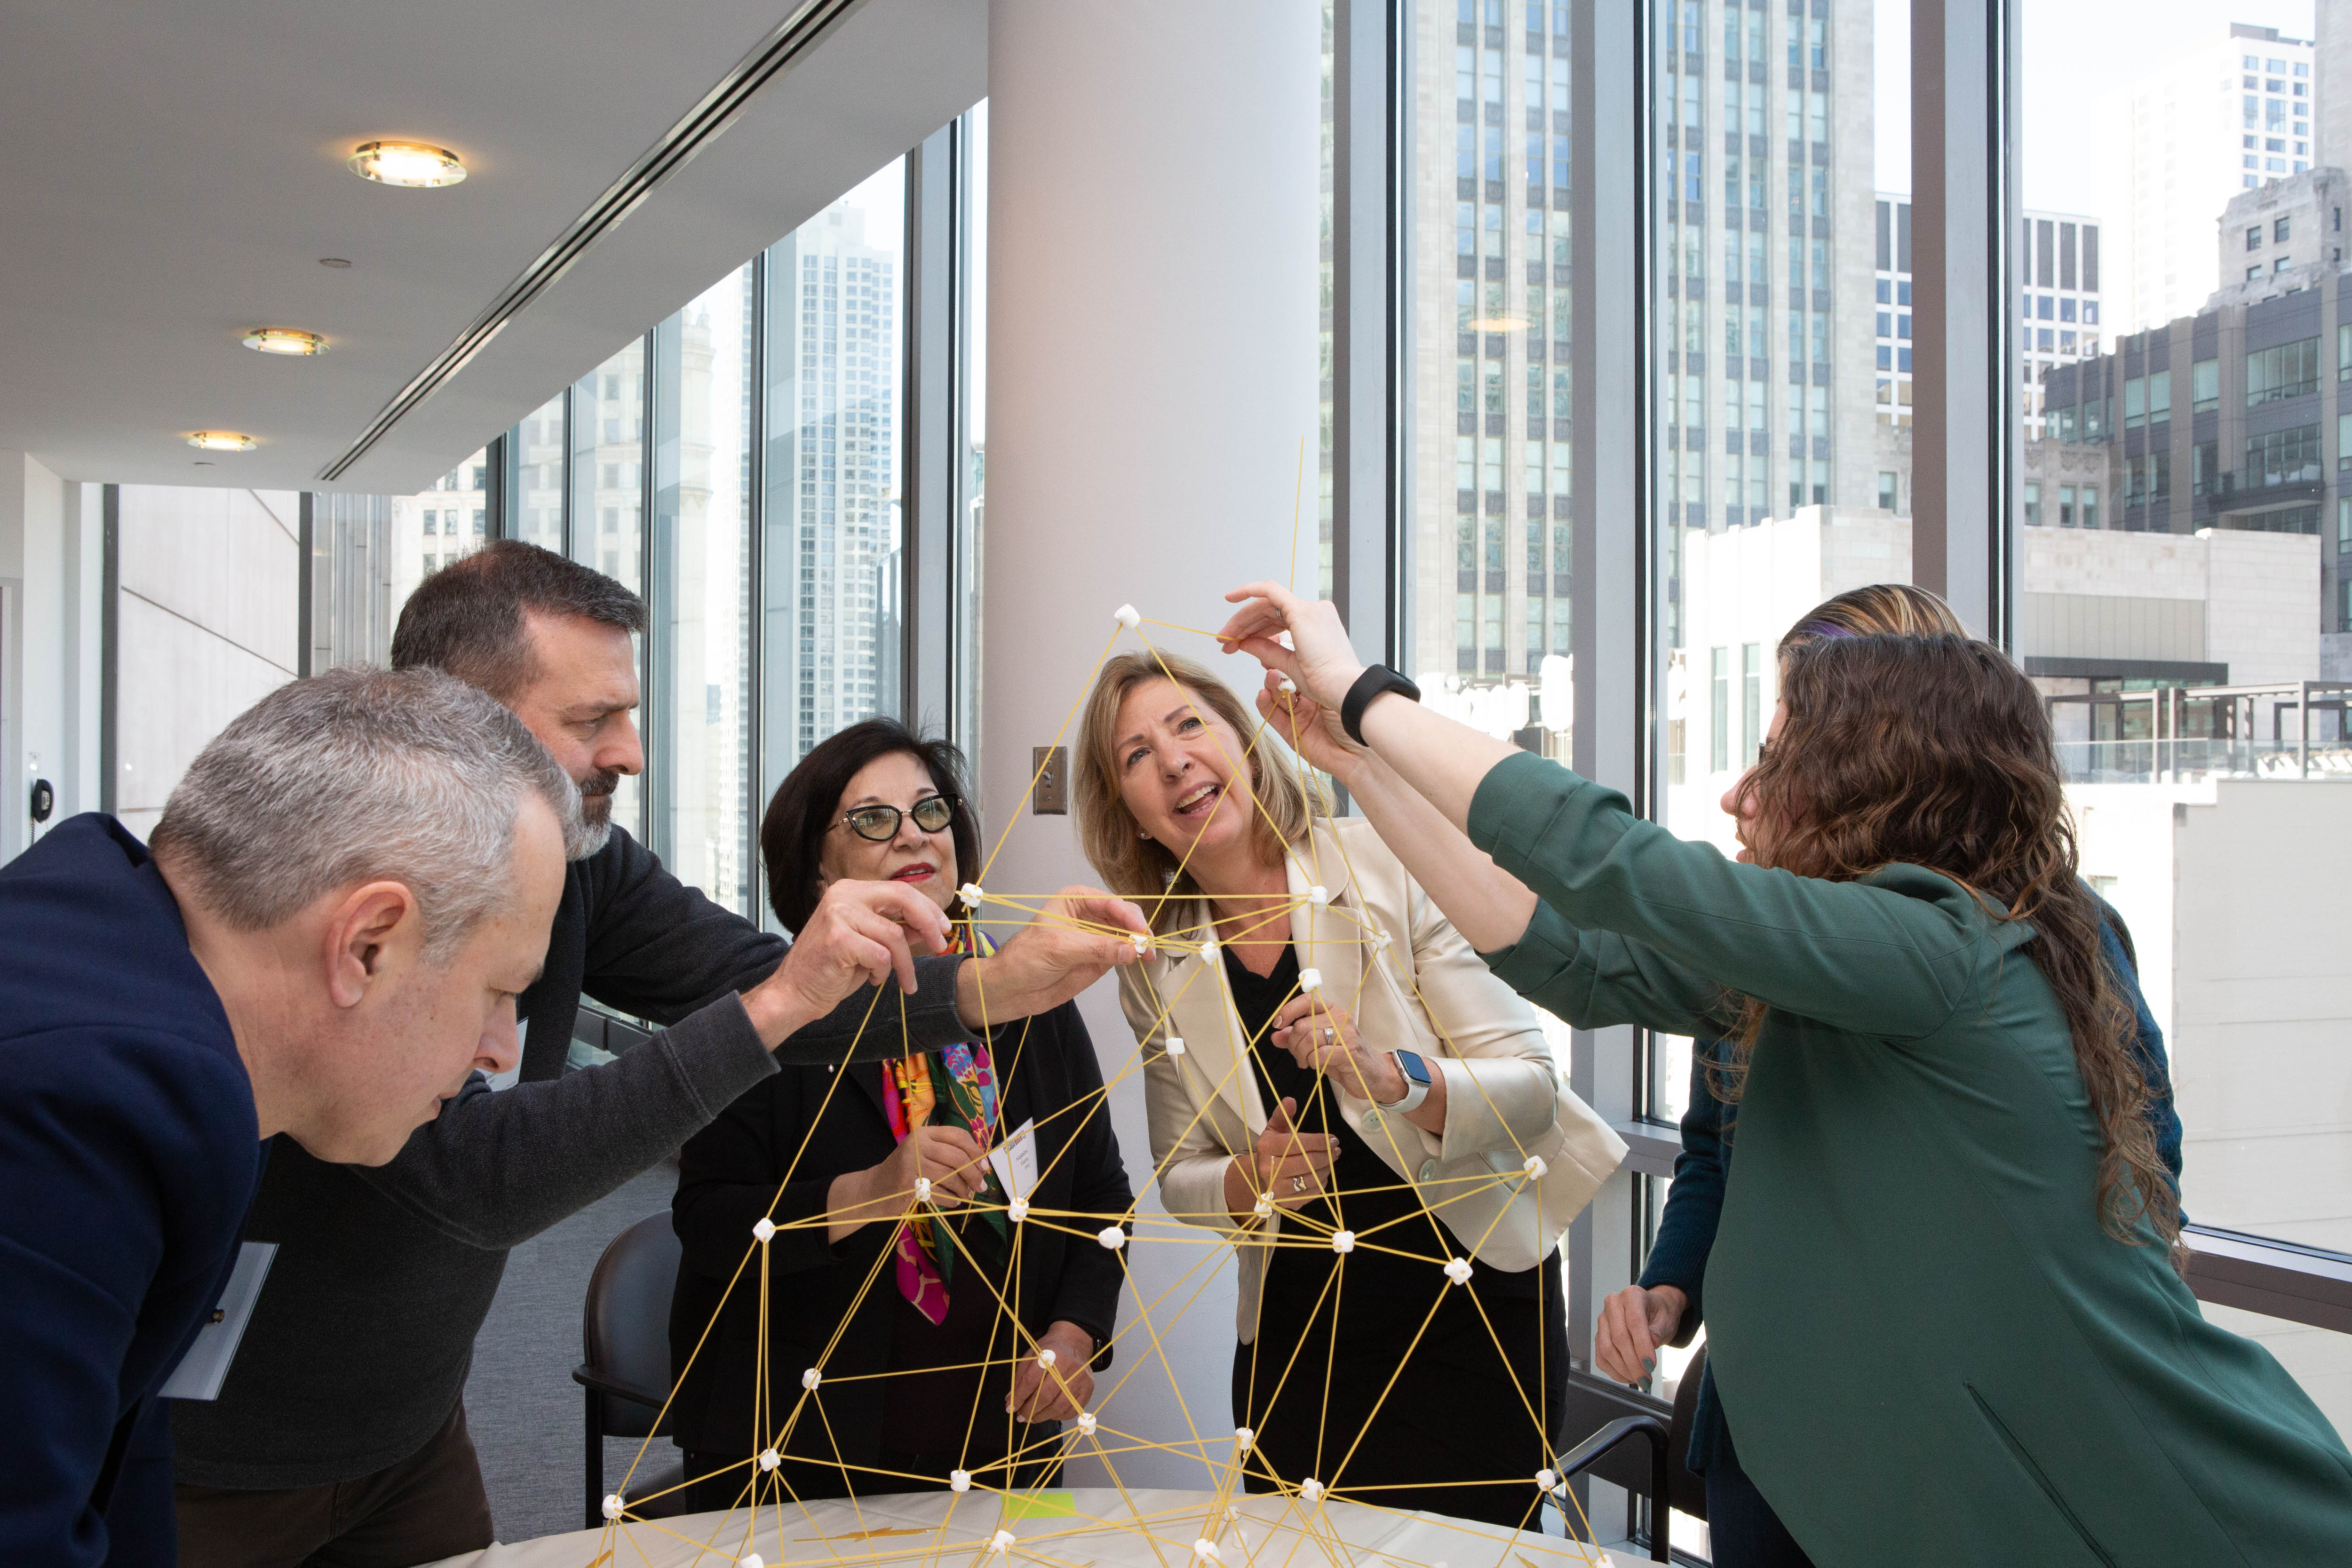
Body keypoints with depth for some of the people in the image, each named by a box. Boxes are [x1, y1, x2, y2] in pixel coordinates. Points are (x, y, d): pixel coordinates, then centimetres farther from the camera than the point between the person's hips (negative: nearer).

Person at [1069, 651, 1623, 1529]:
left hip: (1475, 1306, -2)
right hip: (1299, 1336, 3)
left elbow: (1532, 1087, -12)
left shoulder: (1392, 868, -12)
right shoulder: (1155, 969, -1)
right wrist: (1247, 1181, -15)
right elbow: (1179, 1174, 6)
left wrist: (1391, 1076, -30)